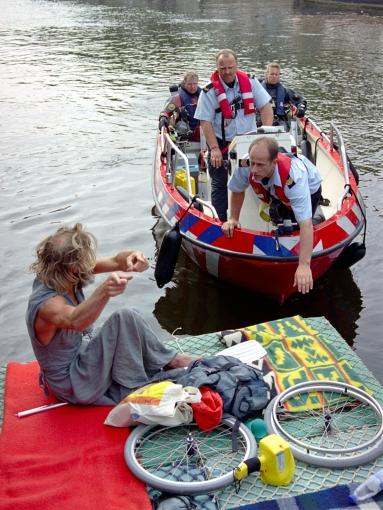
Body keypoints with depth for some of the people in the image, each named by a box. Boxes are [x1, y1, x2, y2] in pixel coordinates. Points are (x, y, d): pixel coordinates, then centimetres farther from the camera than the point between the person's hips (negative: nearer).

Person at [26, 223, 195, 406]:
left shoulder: (61, 277, -9)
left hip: (84, 355, 9)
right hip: (75, 385, -9)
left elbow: (115, 262, -11)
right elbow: (75, 321, -55)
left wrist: (132, 257, -34)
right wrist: (104, 292, -73)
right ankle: (168, 361, -3)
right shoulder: (46, 303, -32)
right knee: (125, 319, -23)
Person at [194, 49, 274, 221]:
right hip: (221, 144, -2)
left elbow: (265, 107, -1)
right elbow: (205, 122, -11)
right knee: (220, 185, 3)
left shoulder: (250, 82, -2)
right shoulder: (210, 92, -10)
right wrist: (214, 149, -18)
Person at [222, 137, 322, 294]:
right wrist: (233, 219, -12)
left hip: (309, 189, -4)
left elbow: (305, 224, -54)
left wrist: (304, 265, -58)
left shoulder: (294, 178, -50)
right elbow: (237, 191, -12)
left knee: (297, 226, -13)